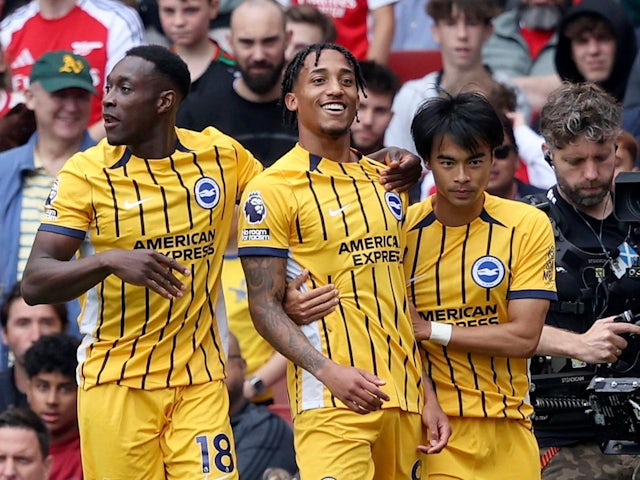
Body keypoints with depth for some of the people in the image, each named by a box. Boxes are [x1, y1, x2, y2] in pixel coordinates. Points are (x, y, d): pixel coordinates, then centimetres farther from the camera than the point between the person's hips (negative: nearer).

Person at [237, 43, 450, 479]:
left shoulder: (385, 180, 16)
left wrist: (428, 395, 14)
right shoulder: (273, 189, -3)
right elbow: (265, 307, -7)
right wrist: (330, 372, -20)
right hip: (333, 404, -6)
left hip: (403, 396, 6)